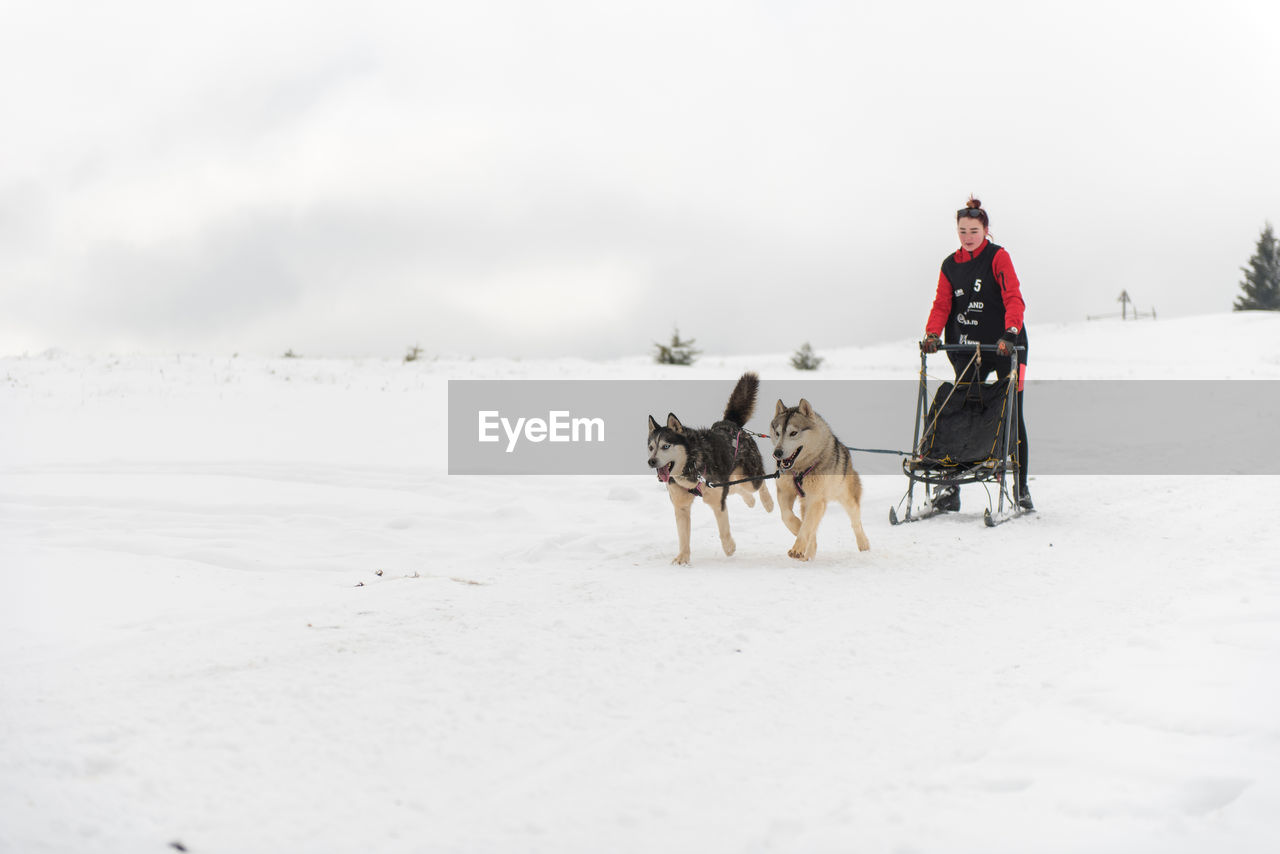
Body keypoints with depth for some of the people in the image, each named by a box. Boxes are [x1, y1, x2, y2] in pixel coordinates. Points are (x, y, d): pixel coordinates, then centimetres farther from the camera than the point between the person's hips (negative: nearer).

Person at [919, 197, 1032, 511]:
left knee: (1011, 415, 1)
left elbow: (1013, 298, -17)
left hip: (1005, 344, -4)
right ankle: (950, 486, -4)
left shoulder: (998, 257, -6)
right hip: (968, 347, 4)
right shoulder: (950, 265, 9)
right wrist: (932, 335, -15)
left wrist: (1010, 332, -32)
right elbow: (942, 304, 3)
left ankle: (1021, 488, 7)